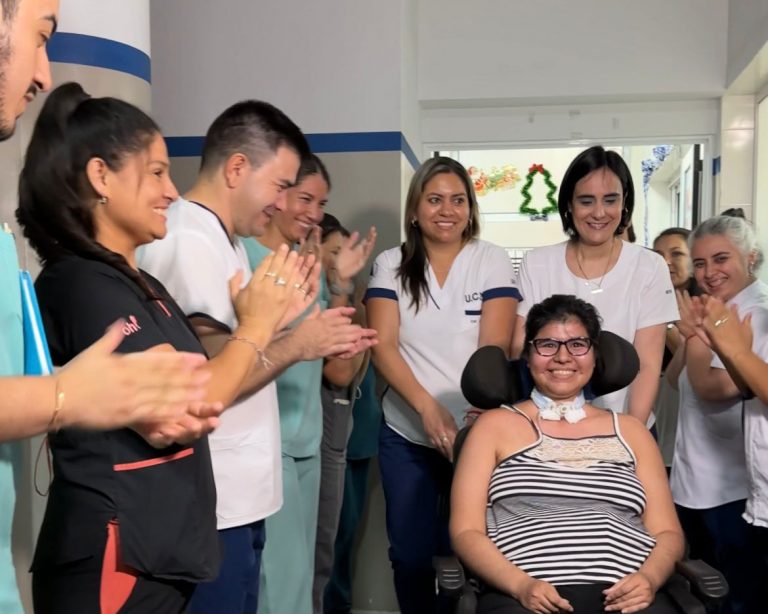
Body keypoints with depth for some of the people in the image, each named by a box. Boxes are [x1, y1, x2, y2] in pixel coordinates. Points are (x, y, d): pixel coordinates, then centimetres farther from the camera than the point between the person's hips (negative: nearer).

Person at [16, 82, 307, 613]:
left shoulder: (143, 285, 12)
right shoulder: (81, 283, -17)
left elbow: (208, 390, 14)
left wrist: (270, 325, 4)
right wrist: (256, 325, -11)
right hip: (114, 561, -9)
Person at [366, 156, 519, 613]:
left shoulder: (492, 261, -2)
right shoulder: (391, 264, 1)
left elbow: (494, 349, -11)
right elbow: (383, 347, -9)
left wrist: (474, 414, -25)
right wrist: (427, 407, -22)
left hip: (476, 432, -1)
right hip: (406, 435, 2)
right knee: (409, 553, 12)